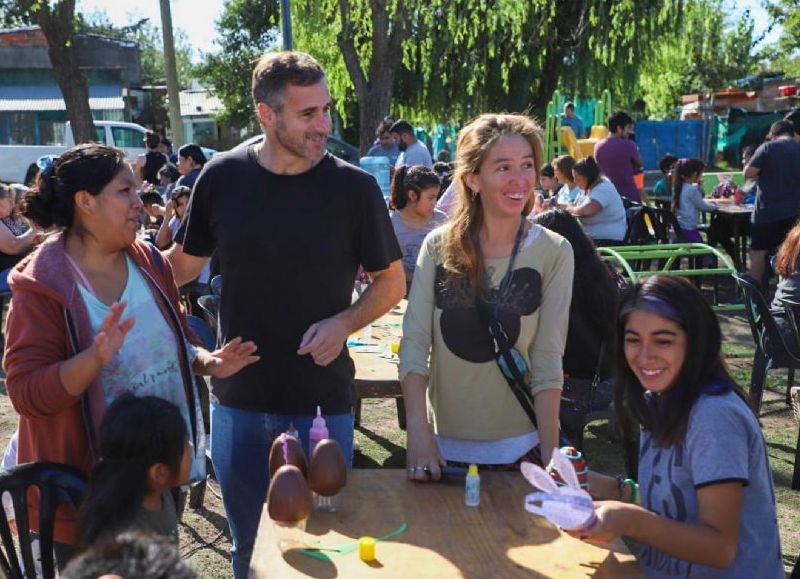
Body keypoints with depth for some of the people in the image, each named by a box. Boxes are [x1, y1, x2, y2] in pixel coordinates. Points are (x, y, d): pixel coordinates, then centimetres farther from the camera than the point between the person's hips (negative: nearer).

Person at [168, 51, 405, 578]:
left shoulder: (354, 187, -9)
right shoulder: (223, 177, -5)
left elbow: (392, 282, 1)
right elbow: (181, 266, 7)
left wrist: (344, 323, -15)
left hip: (323, 398, -1)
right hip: (239, 399, 2)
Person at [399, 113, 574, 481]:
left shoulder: (554, 253, -7)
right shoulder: (438, 246, -4)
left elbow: (547, 361, -8)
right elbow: (414, 342, -7)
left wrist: (550, 453, -11)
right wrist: (418, 433, -16)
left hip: (519, 448, -1)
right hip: (443, 446, 1)